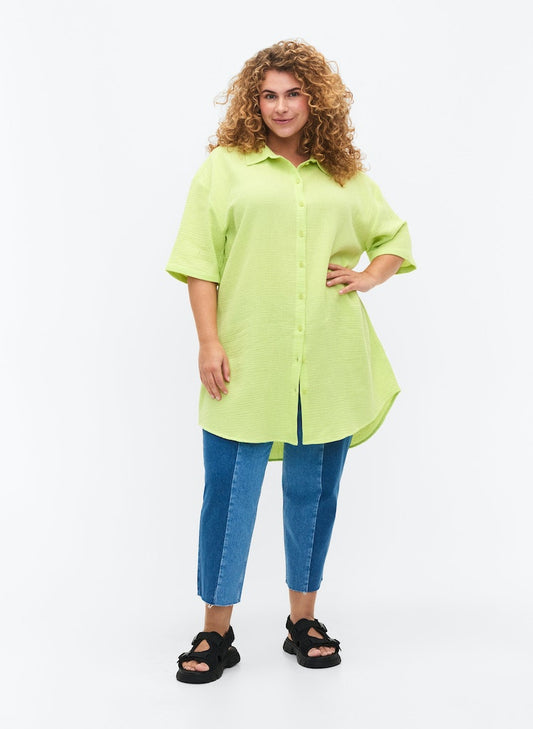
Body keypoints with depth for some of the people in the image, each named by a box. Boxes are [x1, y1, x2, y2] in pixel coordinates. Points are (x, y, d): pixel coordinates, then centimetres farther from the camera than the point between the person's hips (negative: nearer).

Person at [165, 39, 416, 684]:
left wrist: (369, 276, 5)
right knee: (229, 491, 0)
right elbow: (199, 262, 0)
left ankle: (303, 620, 26)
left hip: (329, 363, 3)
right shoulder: (225, 167, 4)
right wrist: (209, 342, -8)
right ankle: (216, 632, 14)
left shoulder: (345, 176, 12)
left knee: (314, 491, 10)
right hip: (247, 360, -3)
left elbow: (395, 238, 25)